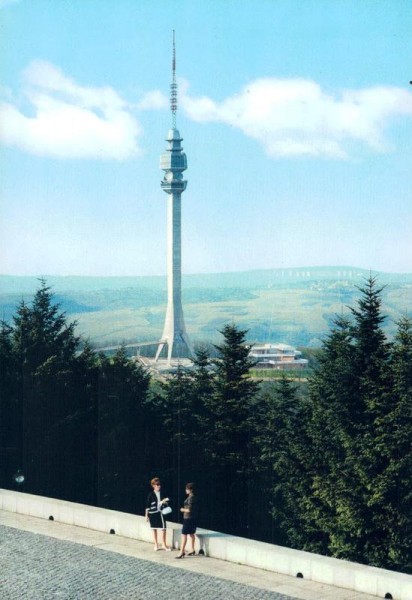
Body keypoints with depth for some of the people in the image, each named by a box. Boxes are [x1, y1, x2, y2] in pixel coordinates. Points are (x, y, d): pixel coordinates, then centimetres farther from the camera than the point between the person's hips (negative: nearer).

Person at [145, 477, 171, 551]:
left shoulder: (162, 493, 0)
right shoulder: (151, 495, -4)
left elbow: (165, 503, 8)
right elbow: (147, 505, -1)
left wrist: (164, 502, -16)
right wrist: (146, 515, -1)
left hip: (160, 513, 1)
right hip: (152, 513, -1)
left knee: (163, 529, -3)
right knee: (154, 529, 10)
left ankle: (164, 544, 11)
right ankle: (156, 545, 22)